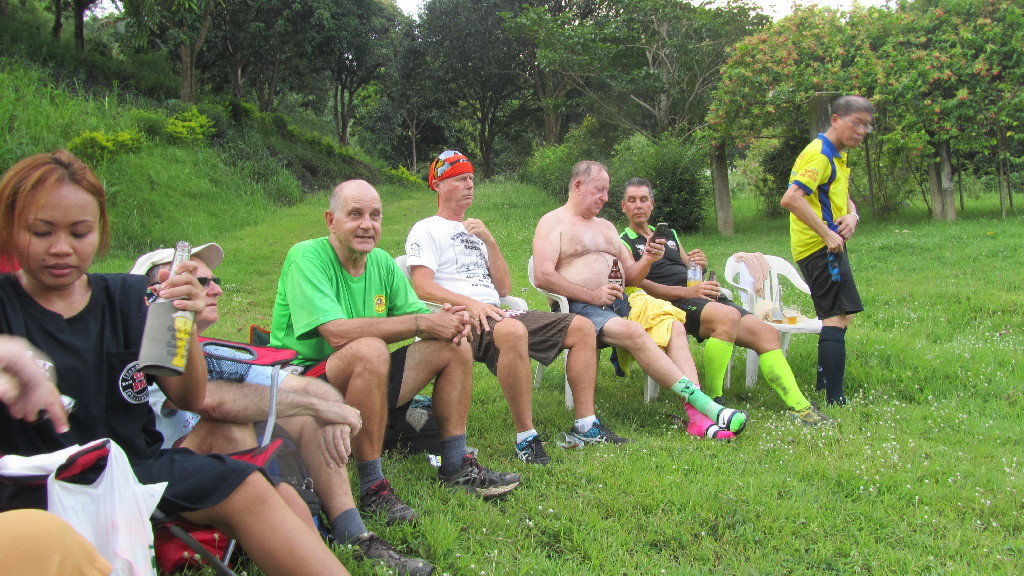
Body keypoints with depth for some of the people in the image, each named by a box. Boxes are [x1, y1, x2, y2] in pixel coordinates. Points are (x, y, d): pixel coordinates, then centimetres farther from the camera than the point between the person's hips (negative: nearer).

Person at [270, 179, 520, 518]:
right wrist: (423, 323, -25)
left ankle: (456, 468, 5)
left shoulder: (382, 262, 6)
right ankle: (371, 486, -25)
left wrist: (448, 321, -19)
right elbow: (338, 333, -29)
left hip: (364, 381, 8)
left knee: (455, 347, 0)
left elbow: (418, 314, 7)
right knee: (370, 349, -37)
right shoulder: (306, 257, -16)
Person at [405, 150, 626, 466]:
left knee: (581, 326, -3)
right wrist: (471, 303, -24)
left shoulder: (475, 230, 28)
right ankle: (526, 438, -31)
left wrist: (489, 241, 6)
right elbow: (423, 288, -9)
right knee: (512, 331, -41)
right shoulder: (426, 230, 7)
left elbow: (504, 288, 18)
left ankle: (585, 427, -5)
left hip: (495, 312, 8)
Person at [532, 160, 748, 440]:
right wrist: (592, 296, -15)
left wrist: (647, 260, 3)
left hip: (621, 302, 7)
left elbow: (630, 277, 26)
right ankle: (704, 403, -36)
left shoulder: (606, 226, 28)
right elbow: (542, 276, -9)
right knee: (633, 332, -33)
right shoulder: (553, 222, 6)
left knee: (674, 327, -19)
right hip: (581, 307, -7)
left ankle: (698, 416, -31)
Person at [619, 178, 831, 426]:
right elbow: (638, 285, -10)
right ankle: (712, 401, -28)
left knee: (767, 333, -9)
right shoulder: (624, 244, 5)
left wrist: (701, 265, 4)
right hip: (672, 304, -7)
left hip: (707, 298, 8)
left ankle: (799, 407, -9)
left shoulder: (668, 235, 29)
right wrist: (687, 292, -19)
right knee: (729, 316, -35)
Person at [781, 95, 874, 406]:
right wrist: (827, 233, -26)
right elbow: (791, 198, -27)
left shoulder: (838, 156, 18)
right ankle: (835, 399, -14)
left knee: (841, 315, 21)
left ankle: (824, 381, 34)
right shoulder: (819, 153, -15)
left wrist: (852, 215, 2)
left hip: (829, 246, 11)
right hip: (820, 248, -11)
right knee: (837, 317, -13)